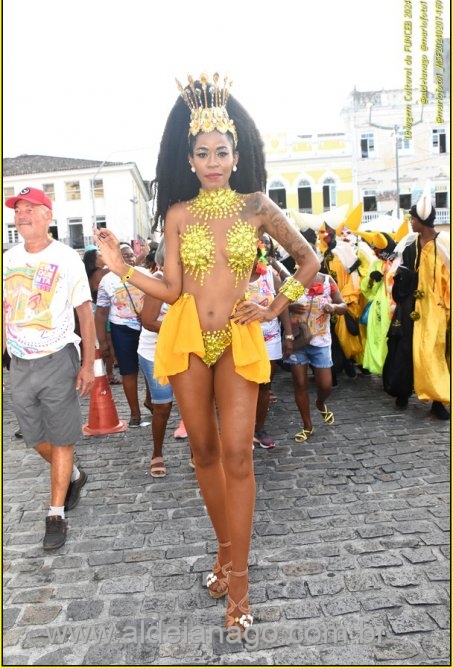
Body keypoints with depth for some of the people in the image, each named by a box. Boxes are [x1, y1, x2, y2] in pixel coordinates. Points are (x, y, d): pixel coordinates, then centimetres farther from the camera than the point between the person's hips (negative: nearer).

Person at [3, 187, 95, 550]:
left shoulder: (67, 258, -7)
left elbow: (85, 313, -5)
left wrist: (88, 364, -9)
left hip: (57, 360, -5)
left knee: (61, 439, 3)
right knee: (36, 438, 15)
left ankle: (56, 516, 16)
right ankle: (74, 476, 42)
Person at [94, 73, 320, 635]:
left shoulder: (257, 207, 2)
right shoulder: (178, 214, 5)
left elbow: (308, 260, 8)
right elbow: (171, 290, 1)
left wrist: (275, 308, 0)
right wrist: (121, 268, -10)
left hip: (237, 341, -2)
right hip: (186, 338, 2)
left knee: (237, 454, -6)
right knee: (204, 450, 9)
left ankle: (237, 576, 9)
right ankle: (226, 549, 30)